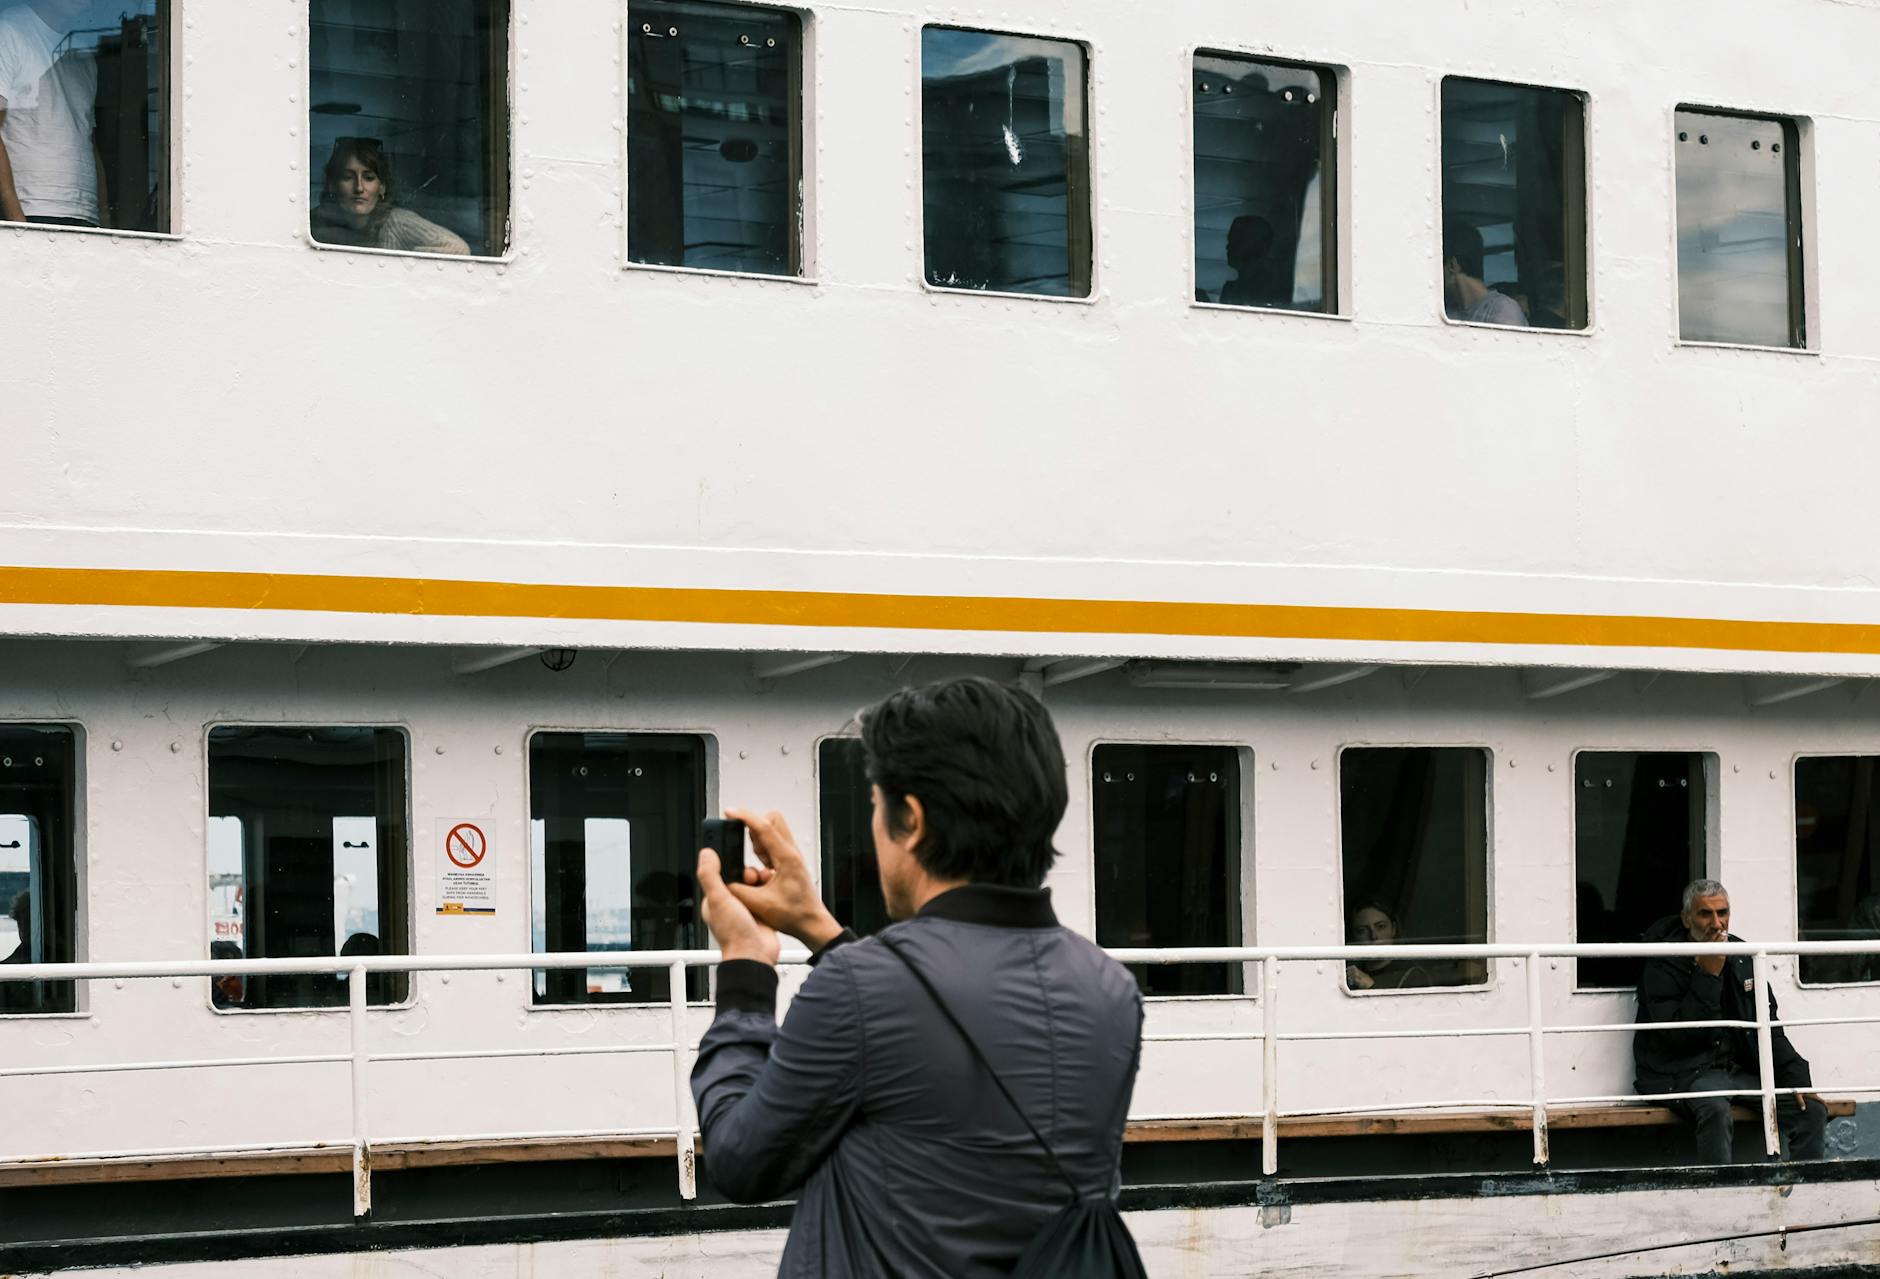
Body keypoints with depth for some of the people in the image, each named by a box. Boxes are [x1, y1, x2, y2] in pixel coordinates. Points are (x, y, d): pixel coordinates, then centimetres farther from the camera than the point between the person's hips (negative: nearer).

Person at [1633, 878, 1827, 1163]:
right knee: (1716, 1110, -39)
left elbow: (1768, 1029, 15)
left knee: (1812, 1111, -11)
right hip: (1683, 1073, -6)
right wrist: (1708, 976, -19)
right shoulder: (1663, 965, -8)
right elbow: (1678, 1035, -19)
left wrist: (1796, 1079, 3)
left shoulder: (1742, 958, 11)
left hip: (1740, 1068, 6)